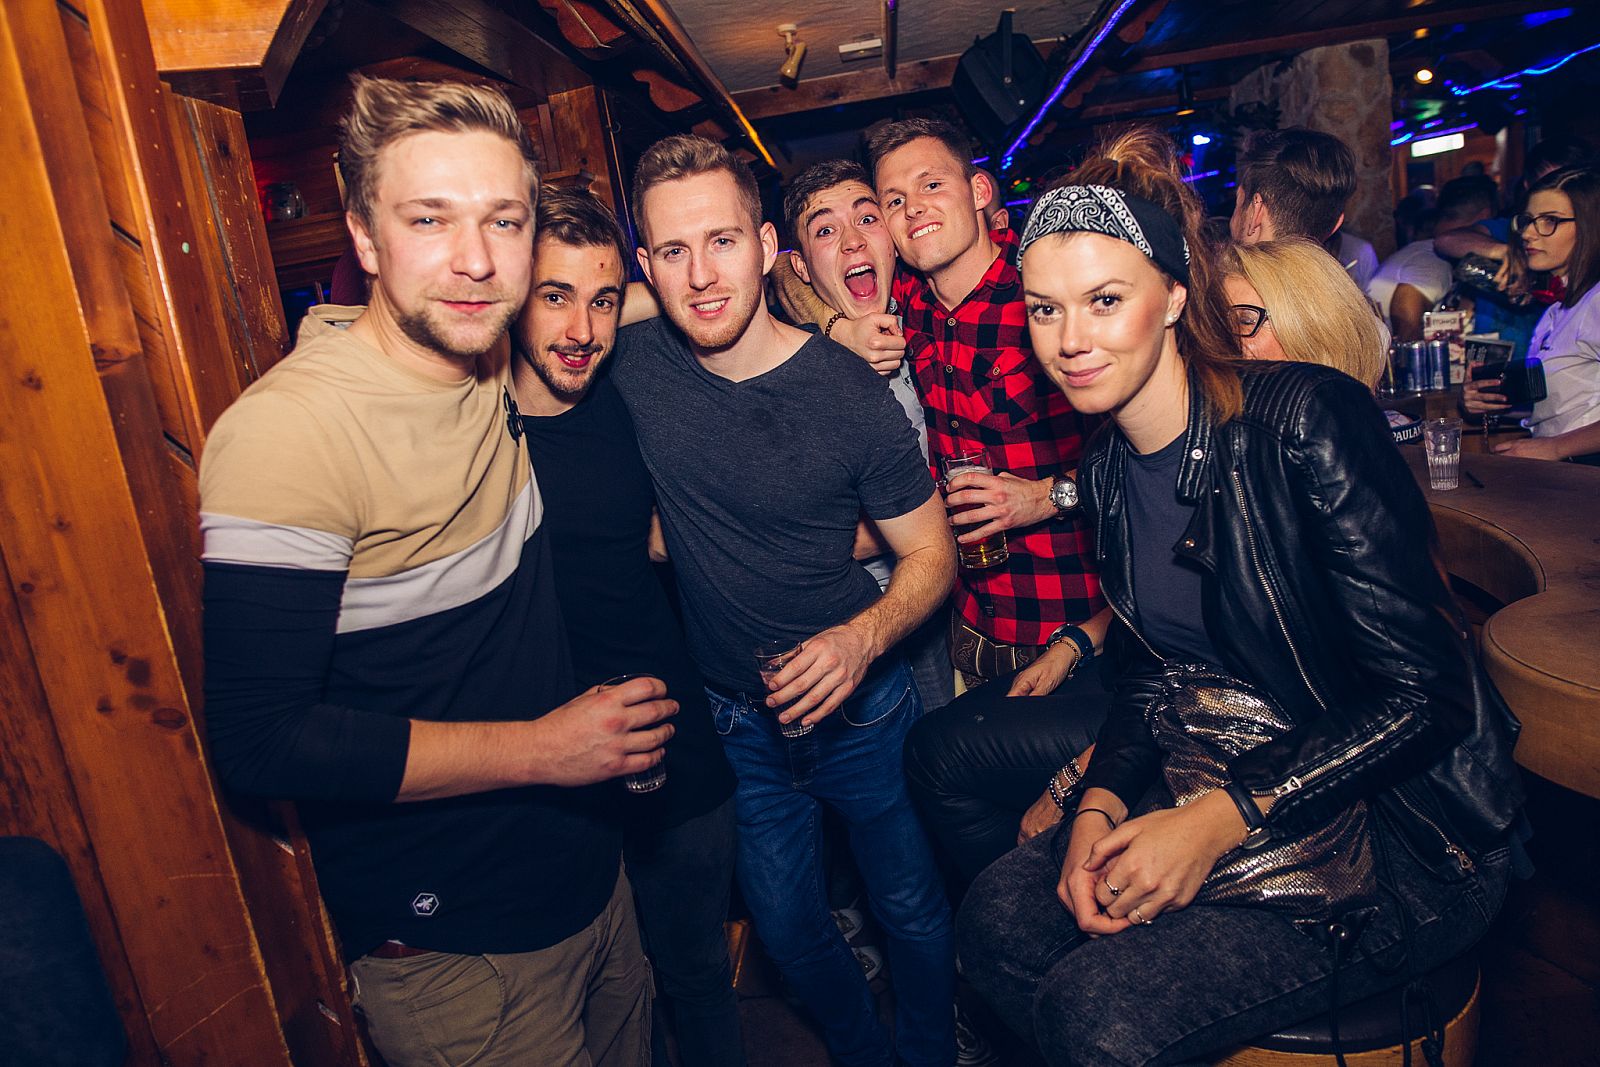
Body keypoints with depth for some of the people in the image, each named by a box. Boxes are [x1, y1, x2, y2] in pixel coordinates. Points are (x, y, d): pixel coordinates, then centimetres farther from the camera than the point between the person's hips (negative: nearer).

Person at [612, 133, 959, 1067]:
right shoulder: (633, 364, -12)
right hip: (735, 719, 3)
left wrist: (863, 638, -29)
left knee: (914, 911, 17)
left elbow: (932, 555, -10)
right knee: (790, 932, 20)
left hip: (857, 703, -2)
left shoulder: (851, 393, -19)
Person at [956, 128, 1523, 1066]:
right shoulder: (1109, 473, 1)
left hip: (1403, 829, -6)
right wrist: (1099, 804, -9)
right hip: (1226, 786, 6)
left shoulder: (1305, 418, -20)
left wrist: (1221, 820, -24)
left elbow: (1423, 691, -20)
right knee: (999, 917, -10)